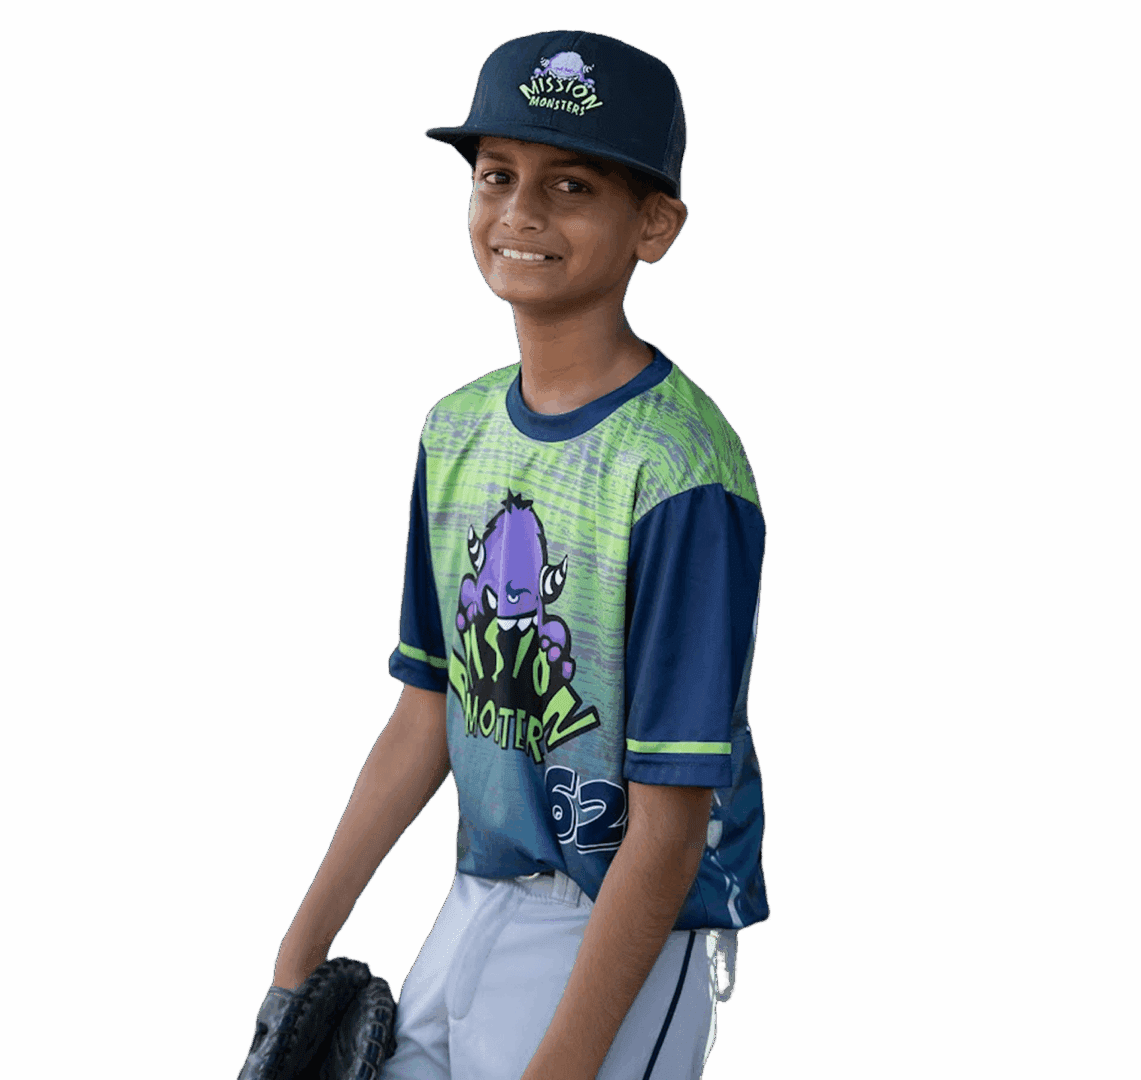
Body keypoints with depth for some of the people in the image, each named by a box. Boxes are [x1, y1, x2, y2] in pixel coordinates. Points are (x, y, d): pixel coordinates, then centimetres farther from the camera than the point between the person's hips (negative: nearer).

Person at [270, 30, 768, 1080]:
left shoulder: (680, 471, -20)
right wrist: (304, 947, 8)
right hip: (479, 903, 6)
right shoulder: (456, 430, 3)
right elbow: (427, 716, 9)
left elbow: (670, 822, -21)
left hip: (630, 932, -6)